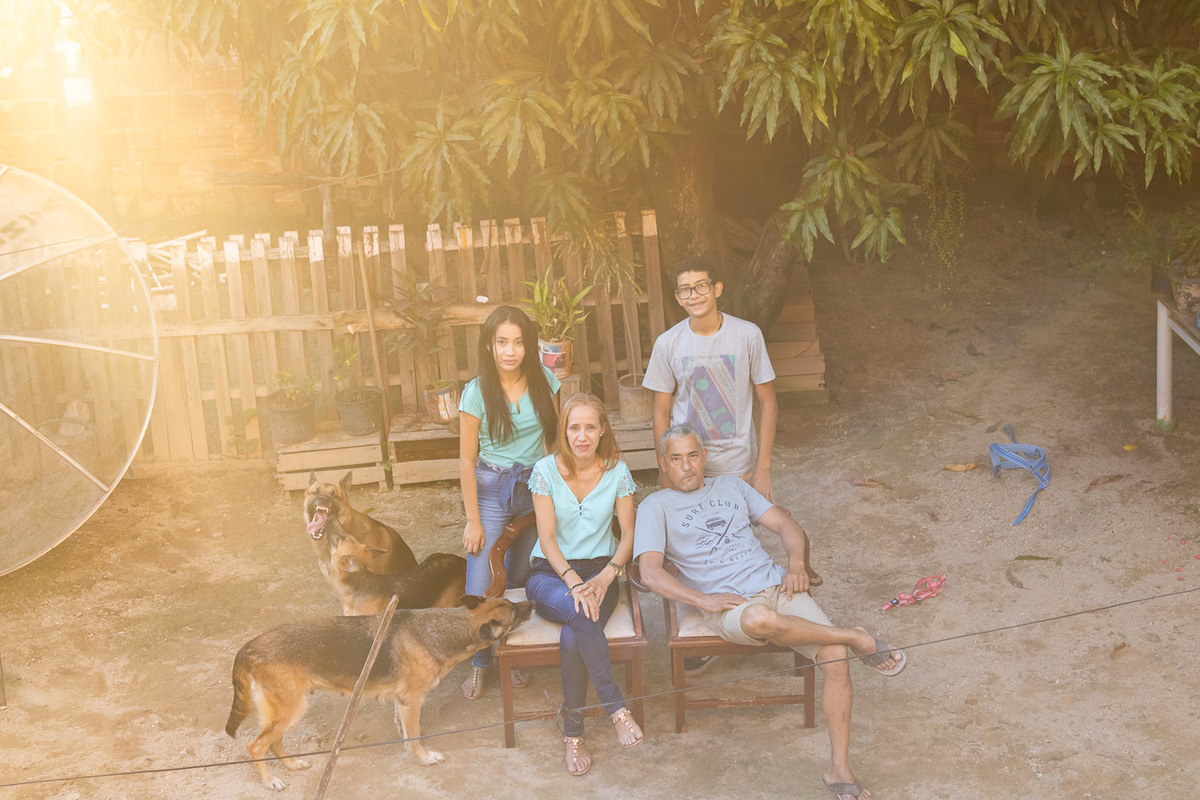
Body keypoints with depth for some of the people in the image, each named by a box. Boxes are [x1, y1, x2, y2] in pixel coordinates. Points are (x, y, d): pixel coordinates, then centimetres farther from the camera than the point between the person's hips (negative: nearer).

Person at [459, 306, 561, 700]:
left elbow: (555, 438, 9)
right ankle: (479, 663, 15)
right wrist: (473, 520, -8)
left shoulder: (543, 380, -3)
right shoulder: (477, 391, -11)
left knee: (522, 579, 10)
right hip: (492, 488, -2)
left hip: (536, 486, 3)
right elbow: (467, 460, -7)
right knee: (481, 586, -5)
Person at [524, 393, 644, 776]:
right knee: (582, 615, -37)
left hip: (600, 570, 1)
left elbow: (629, 533, 1)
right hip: (550, 572, -1)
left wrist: (607, 575, -16)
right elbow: (547, 538, -7)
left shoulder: (617, 471, 1)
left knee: (573, 638, -30)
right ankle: (617, 708, -28)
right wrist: (574, 582, -21)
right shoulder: (546, 470, -3)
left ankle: (573, 733, -16)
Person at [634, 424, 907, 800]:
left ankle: (839, 770, -7)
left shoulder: (731, 486, 22)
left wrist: (796, 564, -2)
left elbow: (786, 525, 19)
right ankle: (858, 638, -17)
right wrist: (704, 600, -16)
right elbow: (650, 571, -4)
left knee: (836, 657, -18)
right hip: (728, 603, -4)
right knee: (761, 618, -41)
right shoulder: (656, 507, 9)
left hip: (776, 586, 4)